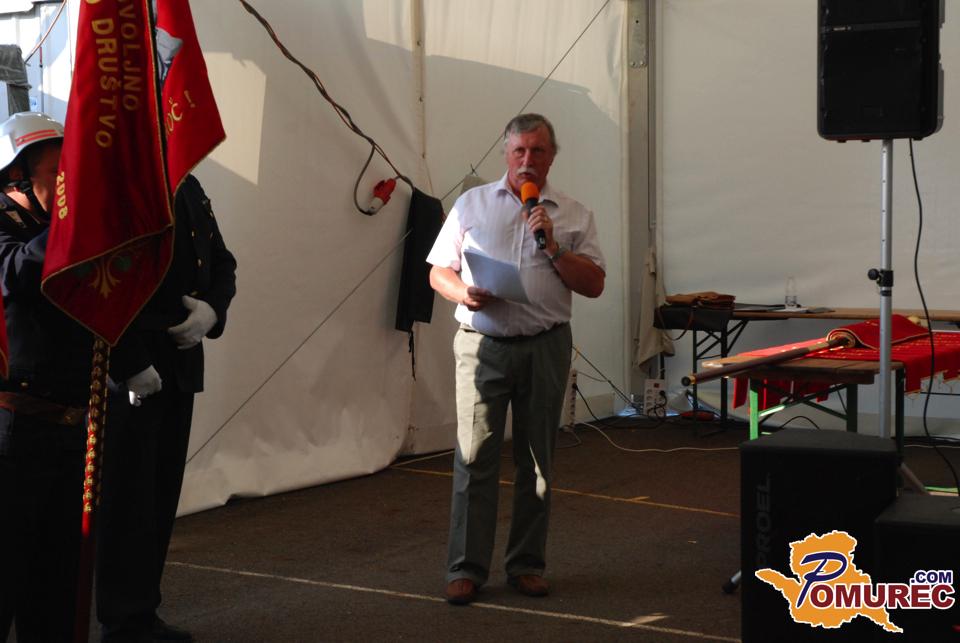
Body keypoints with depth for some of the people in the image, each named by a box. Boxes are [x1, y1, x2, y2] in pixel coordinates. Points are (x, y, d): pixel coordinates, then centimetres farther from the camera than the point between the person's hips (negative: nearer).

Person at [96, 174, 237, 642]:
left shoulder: (188, 187, 14)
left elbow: (222, 262, 18)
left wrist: (213, 308, -4)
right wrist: (131, 363, -18)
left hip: (180, 361, 7)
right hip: (124, 370, -7)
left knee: (162, 495, 9)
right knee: (126, 497, 0)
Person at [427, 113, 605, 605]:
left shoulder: (574, 215, 8)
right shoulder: (472, 204, 8)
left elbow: (594, 284, 2)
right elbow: (438, 271, 8)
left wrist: (552, 247, -10)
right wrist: (464, 294, -12)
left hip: (546, 347, 1)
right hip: (483, 344, -1)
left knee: (536, 460, 8)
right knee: (474, 458, -4)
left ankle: (527, 564, 18)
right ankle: (466, 568, 2)